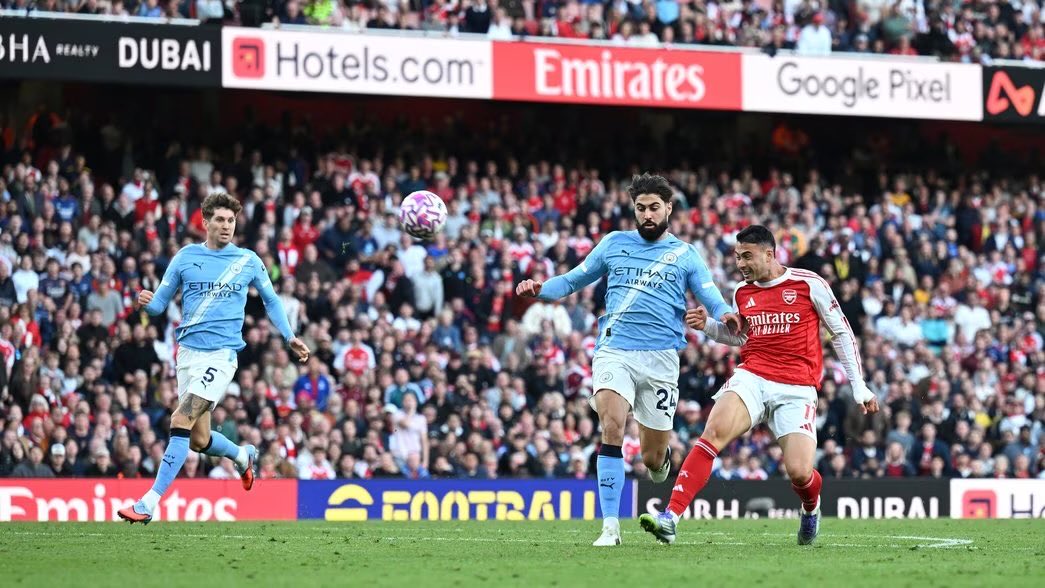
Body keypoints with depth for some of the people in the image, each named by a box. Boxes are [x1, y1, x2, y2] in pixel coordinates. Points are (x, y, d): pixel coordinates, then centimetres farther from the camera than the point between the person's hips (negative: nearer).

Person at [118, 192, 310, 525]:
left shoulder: (248, 261, 4)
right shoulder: (186, 257, 7)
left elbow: (270, 300, 19)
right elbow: (160, 303, 10)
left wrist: (290, 338, 10)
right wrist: (147, 302, -14)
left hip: (221, 354, -4)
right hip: (189, 351, 4)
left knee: (181, 422, -18)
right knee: (199, 440, 6)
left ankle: (150, 502, -19)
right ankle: (243, 456, 40)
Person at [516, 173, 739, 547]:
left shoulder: (685, 254, 10)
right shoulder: (614, 244, 14)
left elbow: (711, 297, 1)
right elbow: (574, 280, 20)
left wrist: (726, 316, -23)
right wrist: (540, 290, 1)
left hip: (660, 358, 0)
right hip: (614, 351, 0)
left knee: (653, 458, 2)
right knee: (612, 427, -24)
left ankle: (660, 457, 43)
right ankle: (610, 526, -22)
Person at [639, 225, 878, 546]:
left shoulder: (809, 284, -2)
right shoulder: (742, 293, 11)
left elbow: (841, 332, 5)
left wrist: (858, 386, 3)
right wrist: (708, 325, 9)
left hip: (797, 389, -3)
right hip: (751, 377, 3)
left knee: (799, 473, -14)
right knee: (714, 432, -25)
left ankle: (811, 507, 28)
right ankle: (670, 518, -34)